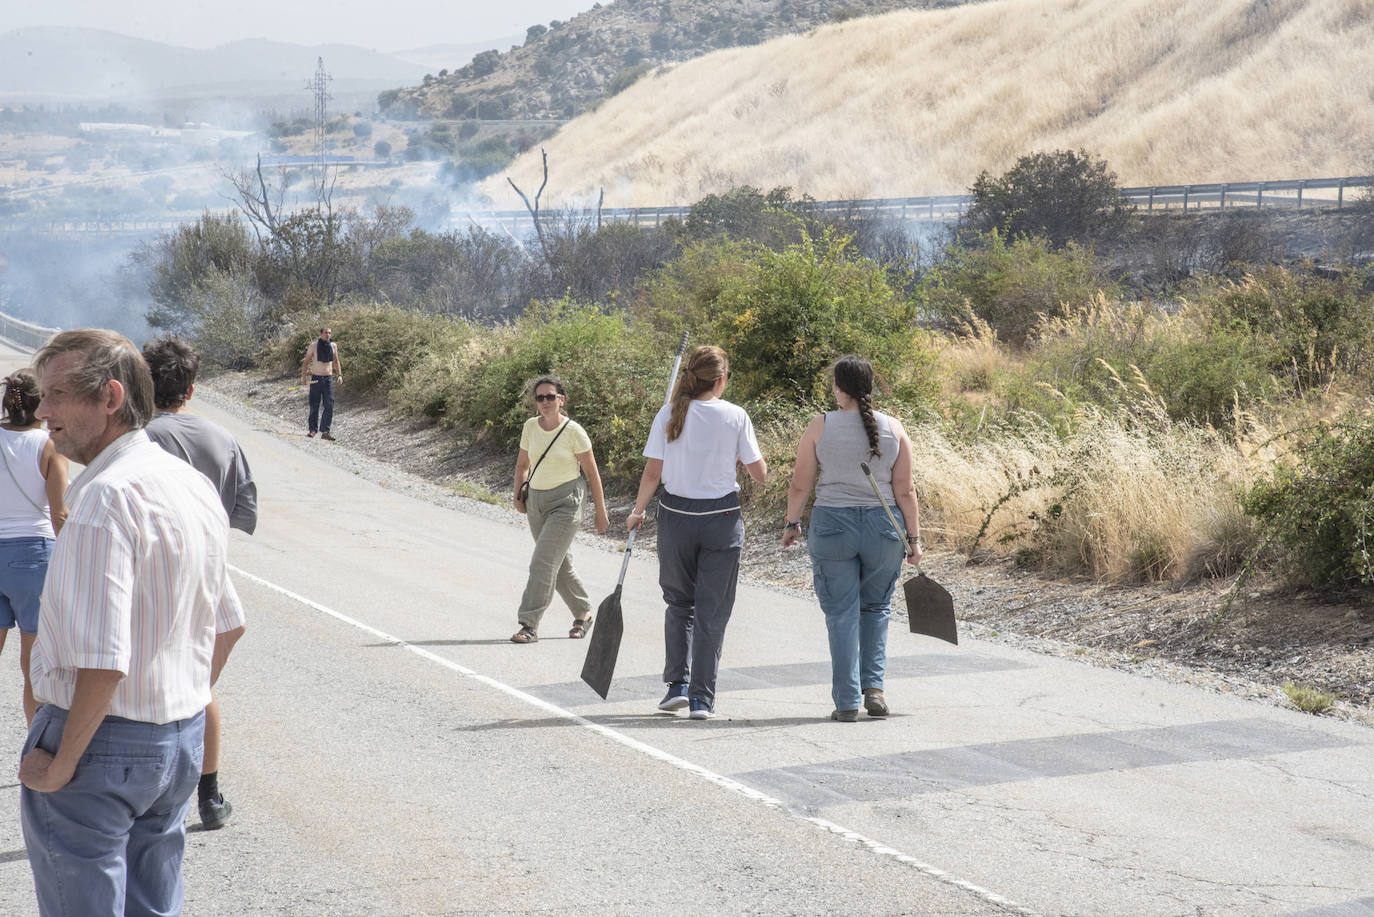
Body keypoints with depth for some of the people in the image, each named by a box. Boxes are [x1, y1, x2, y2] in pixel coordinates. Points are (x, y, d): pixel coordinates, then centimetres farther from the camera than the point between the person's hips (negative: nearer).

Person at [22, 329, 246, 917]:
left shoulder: (104, 498, -22)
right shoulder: (194, 486, 7)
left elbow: (103, 662, -27)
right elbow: (228, 625, 17)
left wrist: (60, 764, -17)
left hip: (99, 743, -8)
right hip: (181, 742, 9)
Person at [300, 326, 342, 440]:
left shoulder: (333, 346, 7)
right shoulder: (313, 346, -2)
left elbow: (336, 361, 18)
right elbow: (306, 362, 3)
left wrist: (339, 375, 9)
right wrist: (304, 376, -5)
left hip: (328, 379, 2)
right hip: (316, 379, -2)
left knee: (329, 405, -10)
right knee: (314, 406, 3)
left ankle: (325, 431, -12)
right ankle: (313, 429, 18)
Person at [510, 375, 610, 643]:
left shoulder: (573, 432, -12)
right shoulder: (530, 427, 2)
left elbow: (592, 473, -6)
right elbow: (522, 464, 17)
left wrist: (600, 512, -3)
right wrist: (519, 495, 3)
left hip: (566, 502, -6)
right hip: (536, 500, 6)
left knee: (543, 563, -15)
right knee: (560, 565, 13)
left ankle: (530, 625, -14)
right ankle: (583, 613, 32)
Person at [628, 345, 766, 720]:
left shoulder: (669, 414, -3)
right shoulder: (735, 416, -5)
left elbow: (652, 472, -3)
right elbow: (759, 473, -1)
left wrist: (638, 511, 11)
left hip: (676, 516, 1)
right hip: (722, 518, -1)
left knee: (679, 602, 19)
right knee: (712, 611, 5)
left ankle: (677, 683, 8)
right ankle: (702, 698, 4)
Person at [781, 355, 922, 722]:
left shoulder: (820, 426, -5)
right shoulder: (893, 428, 0)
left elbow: (800, 485, -2)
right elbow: (905, 491, 0)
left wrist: (791, 523, 12)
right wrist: (913, 538, 6)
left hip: (831, 526, -2)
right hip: (882, 526, 2)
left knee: (842, 614, 4)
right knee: (876, 608, 19)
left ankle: (847, 702, 2)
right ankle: (873, 686, 7)